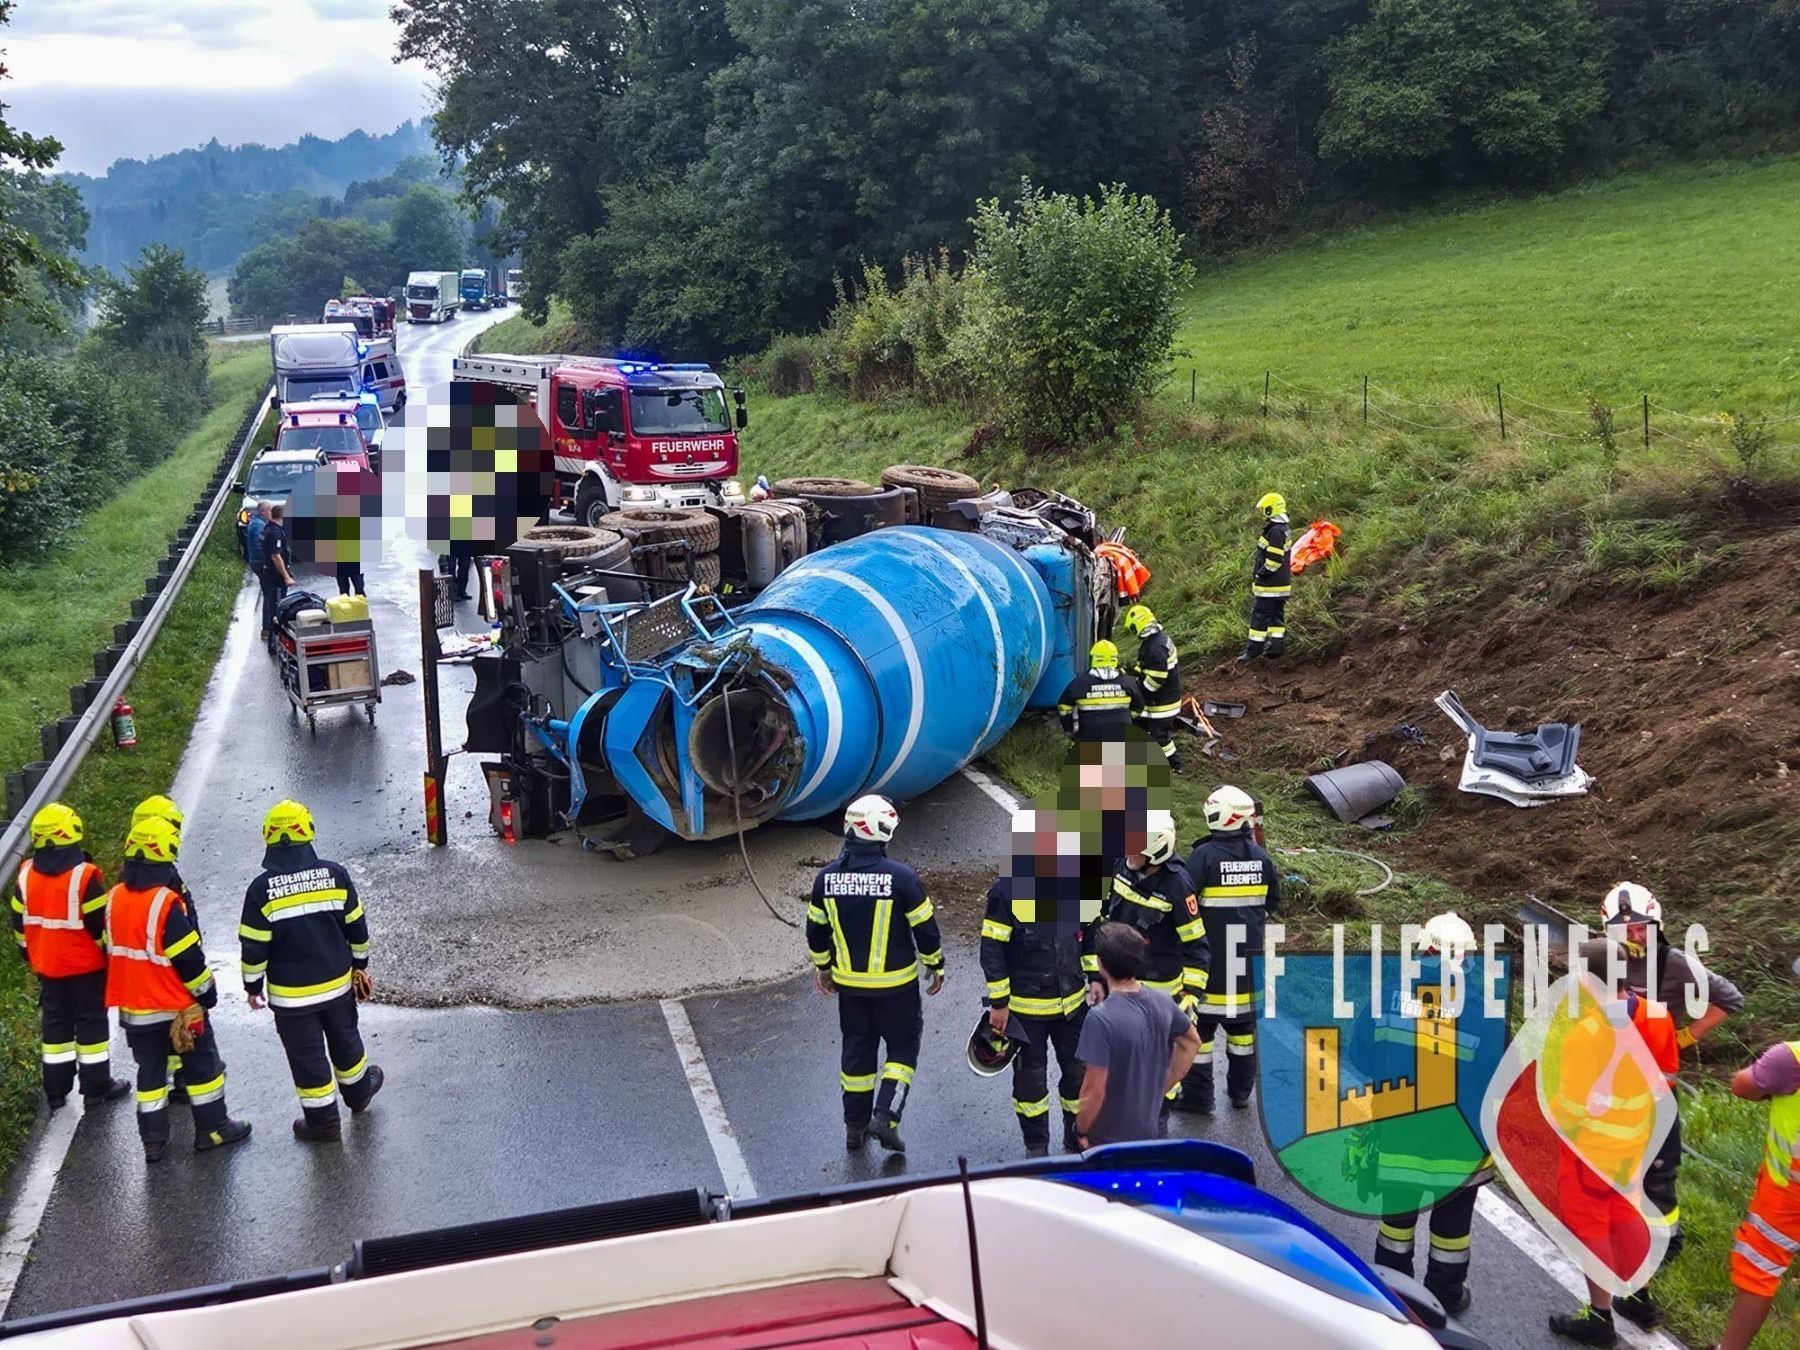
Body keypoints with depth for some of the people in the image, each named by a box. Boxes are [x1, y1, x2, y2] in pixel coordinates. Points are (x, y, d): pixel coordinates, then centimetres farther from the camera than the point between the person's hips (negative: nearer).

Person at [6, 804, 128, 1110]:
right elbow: (100, 924, -16)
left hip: (47, 967, 5)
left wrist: (30, 957, 20)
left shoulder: (27, 875, -3)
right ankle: (96, 1086, 13)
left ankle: (56, 1089, 21)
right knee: (91, 1022, 7)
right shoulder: (84, 876, -20)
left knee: (55, 1023, 15)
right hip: (86, 966, -5)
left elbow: (19, 923, 6)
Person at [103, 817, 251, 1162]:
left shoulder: (115, 898, -2)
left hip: (133, 1007, 6)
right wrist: (206, 992, -5)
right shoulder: (165, 902, -23)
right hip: (176, 1004, -6)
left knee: (150, 1069, 15)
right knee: (202, 1065, 10)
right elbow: (188, 957, -19)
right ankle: (212, 1129, 18)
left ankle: (153, 1140, 18)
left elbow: (113, 948, 10)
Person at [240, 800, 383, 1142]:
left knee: (307, 1055, 11)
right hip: (337, 982, 3)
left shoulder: (261, 889, -16)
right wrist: (360, 964, 16)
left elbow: (254, 947, -11)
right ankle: (358, 1090, 45)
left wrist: (253, 986, 5)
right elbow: (356, 927, 1)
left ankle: (323, 1121, 21)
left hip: (290, 993, -3)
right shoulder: (335, 875, -9)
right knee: (344, 1038, 25)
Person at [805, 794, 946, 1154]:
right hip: (895, 983, -4)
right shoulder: (901, 877, -20)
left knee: (857, 1047, 19)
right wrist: (936, 966, 4)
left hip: (849, 982, 4)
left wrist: (822, 967, 20)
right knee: (903, 1045, 13)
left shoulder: (827, 877, -7)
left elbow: (816, 930, 4)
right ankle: (886, 1116, 1)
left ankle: (855, 1125, 26)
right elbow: (925, 928, -12)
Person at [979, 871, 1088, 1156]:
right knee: (1030, 1078, 10)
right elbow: (992, 950, -13)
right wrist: (999, 1003, -12)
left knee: (1078, 1073, 13)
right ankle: (1036, 1146, 28)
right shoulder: (1006, 892, -16)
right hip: (1026, 1008, -4)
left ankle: (1078, 1140, 33)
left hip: (1073, 1004, 4)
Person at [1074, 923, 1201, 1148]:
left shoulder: (1101, 1018, -23)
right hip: (1150, 1130, 6)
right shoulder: (1163, 1002, -3)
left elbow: (1095, 1090, -21)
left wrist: (1081, 1131, -5)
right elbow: (1192, 1043, 15)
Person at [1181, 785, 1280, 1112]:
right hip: (1248, 958, 5)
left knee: (1201, 1022, 3)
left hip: (1210, 958, -4)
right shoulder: (1259, 856, 0)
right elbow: (1272, 900, 13)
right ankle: (1241, 1091, 25)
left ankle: (1198, 1095, 7)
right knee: (1243, 1022, 16)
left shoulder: (1204, 856, -15)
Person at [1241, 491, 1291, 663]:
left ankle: (1253, 650, -1)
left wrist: (1259, 575, -14)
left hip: (1269, 584, -10)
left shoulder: (1275, 532, -21)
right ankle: (1276, 646, 16)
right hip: (1282, 583, 10)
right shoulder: (1282, 529, 12)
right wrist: (1257, 569, 20)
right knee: (1277, 616, 13)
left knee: (1260, 616, -4)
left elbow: (1274, 560, -24)